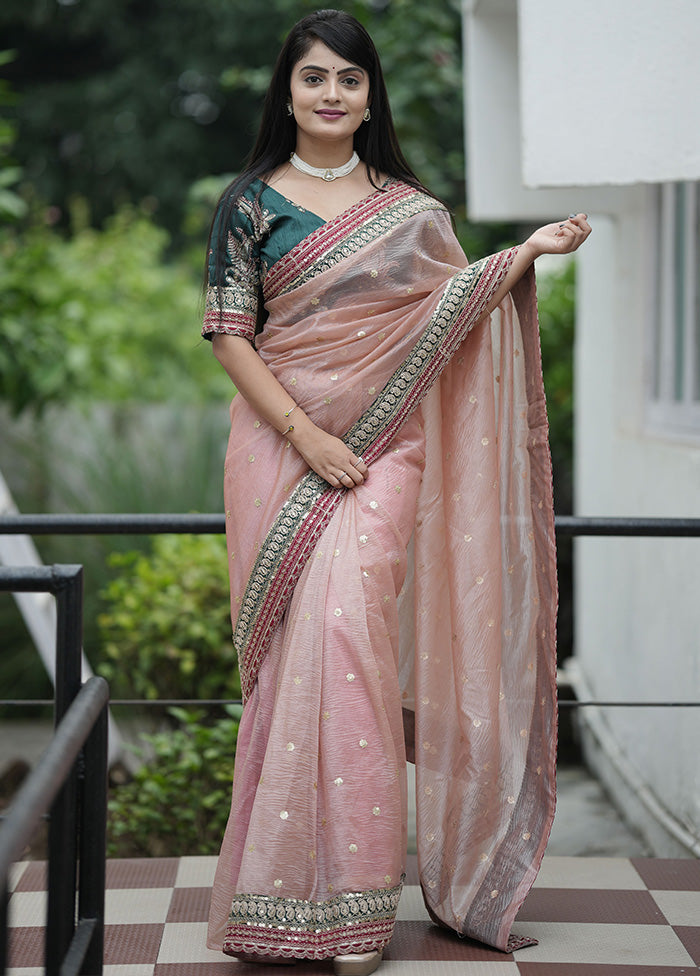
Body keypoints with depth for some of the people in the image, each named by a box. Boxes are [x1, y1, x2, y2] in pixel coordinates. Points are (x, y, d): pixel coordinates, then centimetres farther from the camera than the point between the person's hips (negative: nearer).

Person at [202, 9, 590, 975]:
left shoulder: (411, 208, 11)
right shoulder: (250, 204, 6)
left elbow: (455, 312, 12)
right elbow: (229, 335, 1)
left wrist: (528, 253, -2)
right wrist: (304, 434, -9)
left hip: (384, 444, 0)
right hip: (281, 442, 0)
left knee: (348, 629, -13)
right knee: (295, 647, -2)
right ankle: (283, 892, 9)